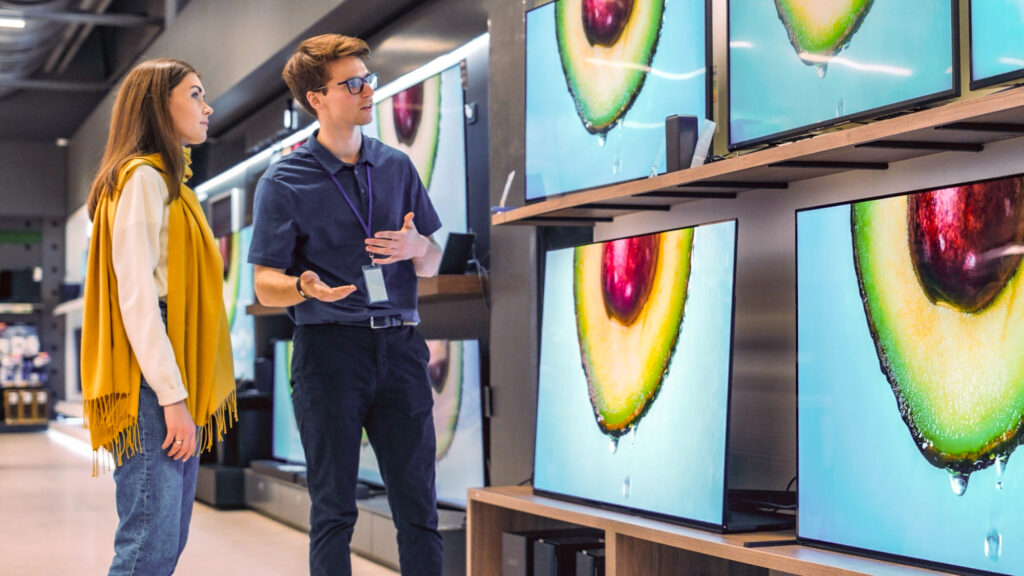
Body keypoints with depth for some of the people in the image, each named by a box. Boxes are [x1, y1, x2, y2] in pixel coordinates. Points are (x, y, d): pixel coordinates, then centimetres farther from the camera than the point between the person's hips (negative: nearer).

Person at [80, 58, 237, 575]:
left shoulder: (170, 182, 23)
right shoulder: (143, 178, -7)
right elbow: (135, 297, -15)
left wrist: (186, 394, 16)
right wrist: (173, 397, -20)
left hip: (177, 382, 10)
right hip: (155, 383, -10)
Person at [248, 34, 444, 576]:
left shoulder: (396, 166, 13)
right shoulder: (284, 181, 0)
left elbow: (431, 265, 17)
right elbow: (265, 285, -2)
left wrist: (416, 247, -7)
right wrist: (306, 287, -25)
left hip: (399, 346, 4)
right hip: (328, 349, -3)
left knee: (418, 505, 4)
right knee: (334, 510, 3)